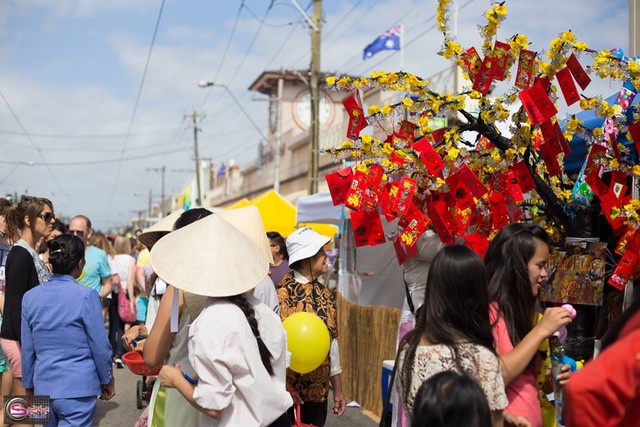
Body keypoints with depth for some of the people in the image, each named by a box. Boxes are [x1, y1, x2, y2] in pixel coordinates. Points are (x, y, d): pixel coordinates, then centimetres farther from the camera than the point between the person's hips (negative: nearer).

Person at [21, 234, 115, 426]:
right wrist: (107, 380, 6)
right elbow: (100, 345, -9)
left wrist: (29, 385, 18)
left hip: (43, 388, 5)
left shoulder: (30, 297, 1)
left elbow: (27, 350, 6)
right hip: (78, 389, -5)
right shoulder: (86, 296, -14)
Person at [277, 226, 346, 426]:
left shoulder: (325, 293, 7)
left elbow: (332, 341, 12)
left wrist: (337, 389, 14)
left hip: (319, 391, 6)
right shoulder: (284, 292, -14)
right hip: (289, 391, -6)